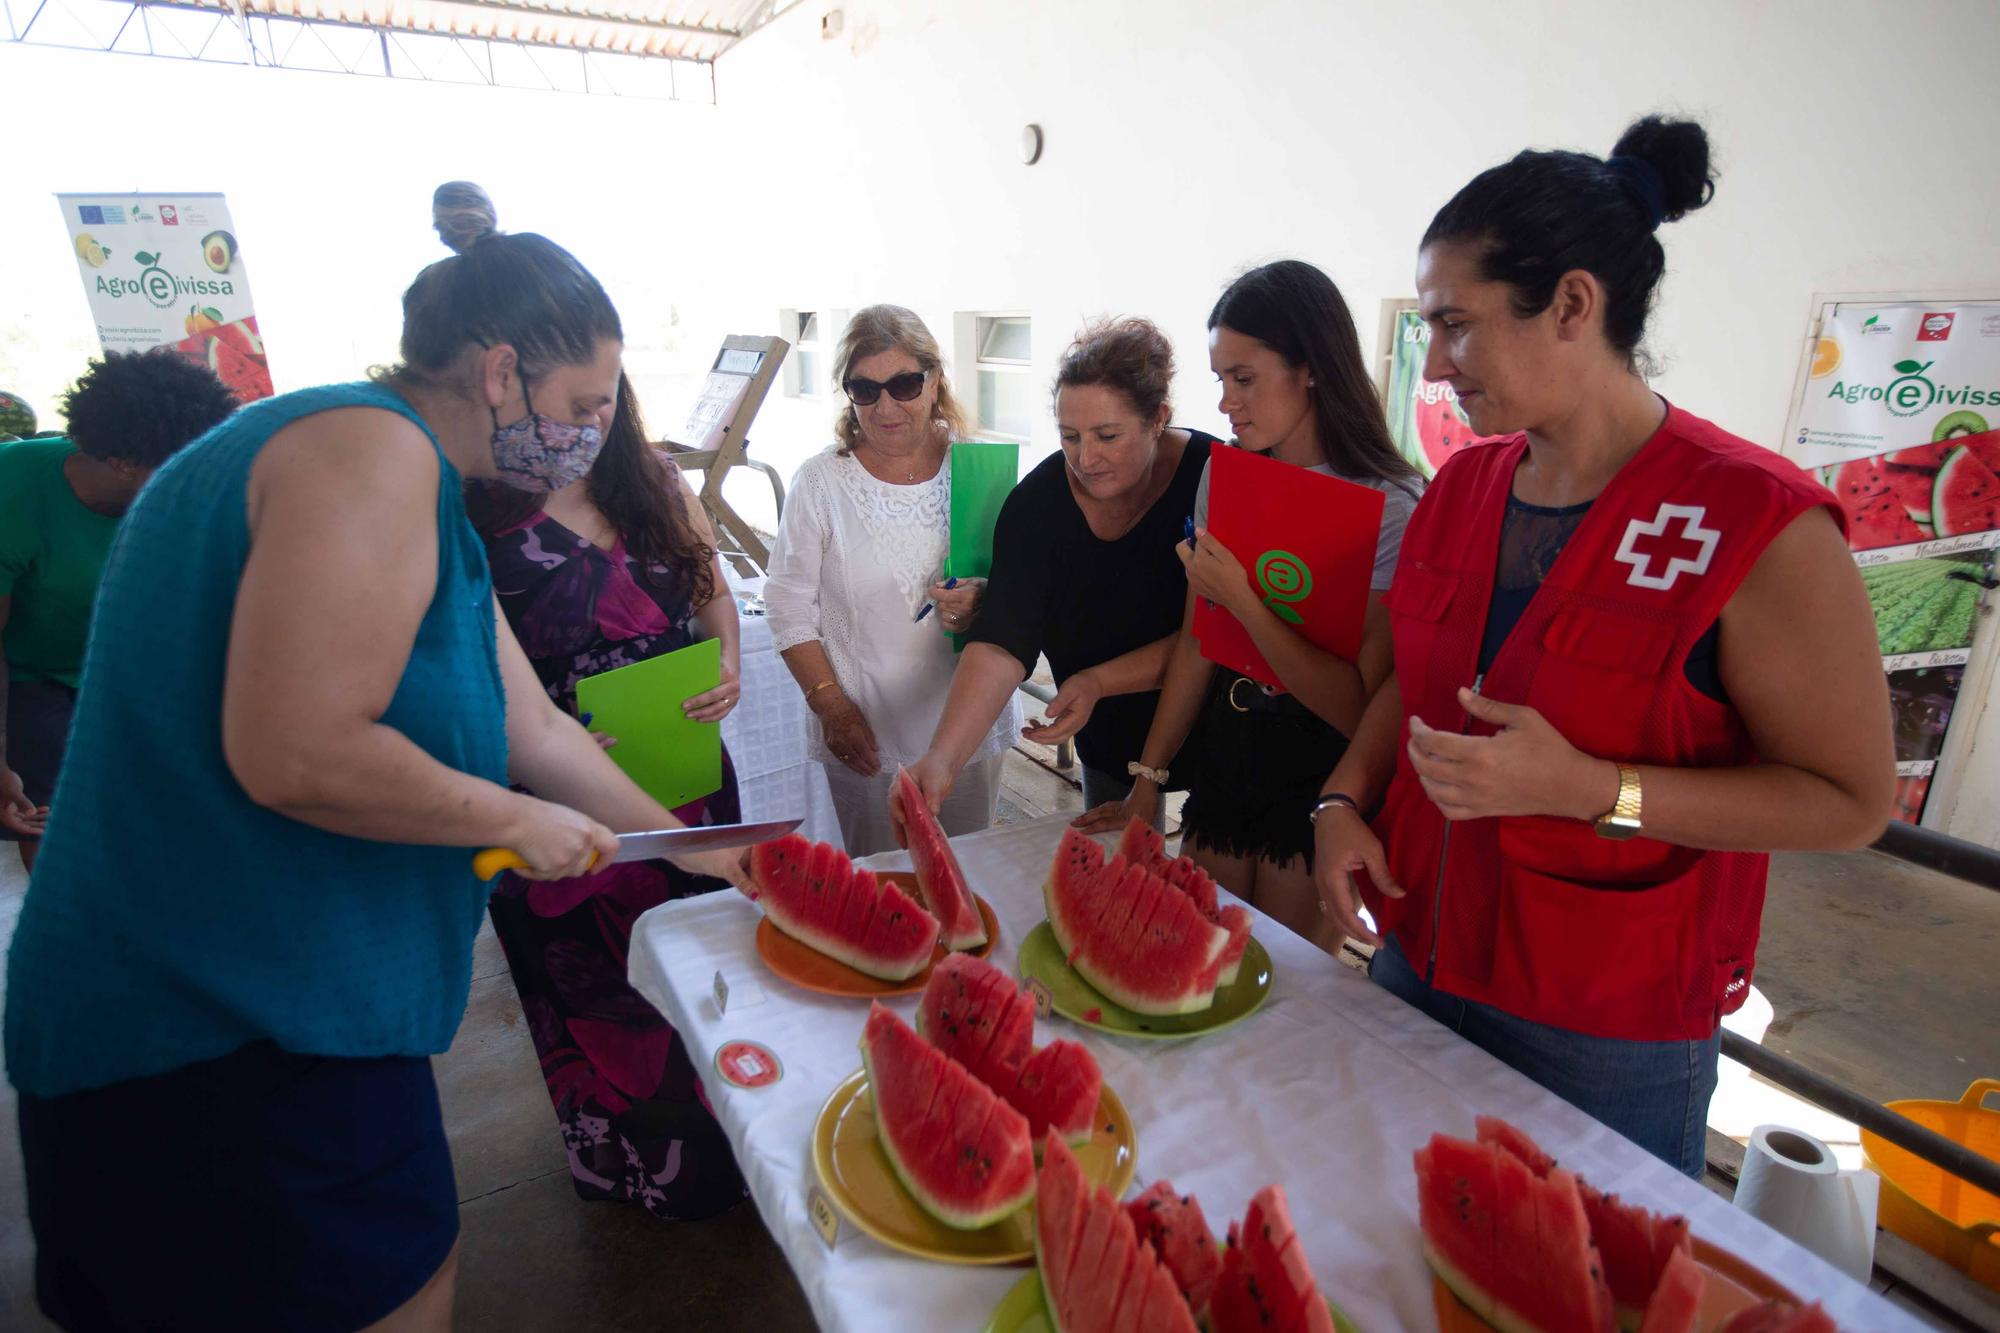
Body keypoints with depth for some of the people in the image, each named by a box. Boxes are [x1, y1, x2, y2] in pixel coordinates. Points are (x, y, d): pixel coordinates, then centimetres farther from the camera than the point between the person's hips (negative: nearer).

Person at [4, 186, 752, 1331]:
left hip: (285, 1006, 10)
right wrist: (518, 822, -13)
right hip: (222, 1033, -9)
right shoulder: (373, 450, -19)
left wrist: (689, 845, 18)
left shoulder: (423, 498, 13)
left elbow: (535, 731, 15)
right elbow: (294, 755, -29)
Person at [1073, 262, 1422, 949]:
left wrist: (1242, 601, -25)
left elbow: (1359, 709, -20)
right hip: (1221, 762, 5)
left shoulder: (1392, 506, -15)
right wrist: (1147, 778, 3)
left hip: (1321, 783, -5)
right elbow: (1196, 639, 4)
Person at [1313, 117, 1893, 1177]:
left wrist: (1585, 789, -26)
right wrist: (1346, 800, -4)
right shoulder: (1463, 486, 1)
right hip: (1414, 967, 6)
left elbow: (1850, 799, -13)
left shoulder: (1759, 527, -17)